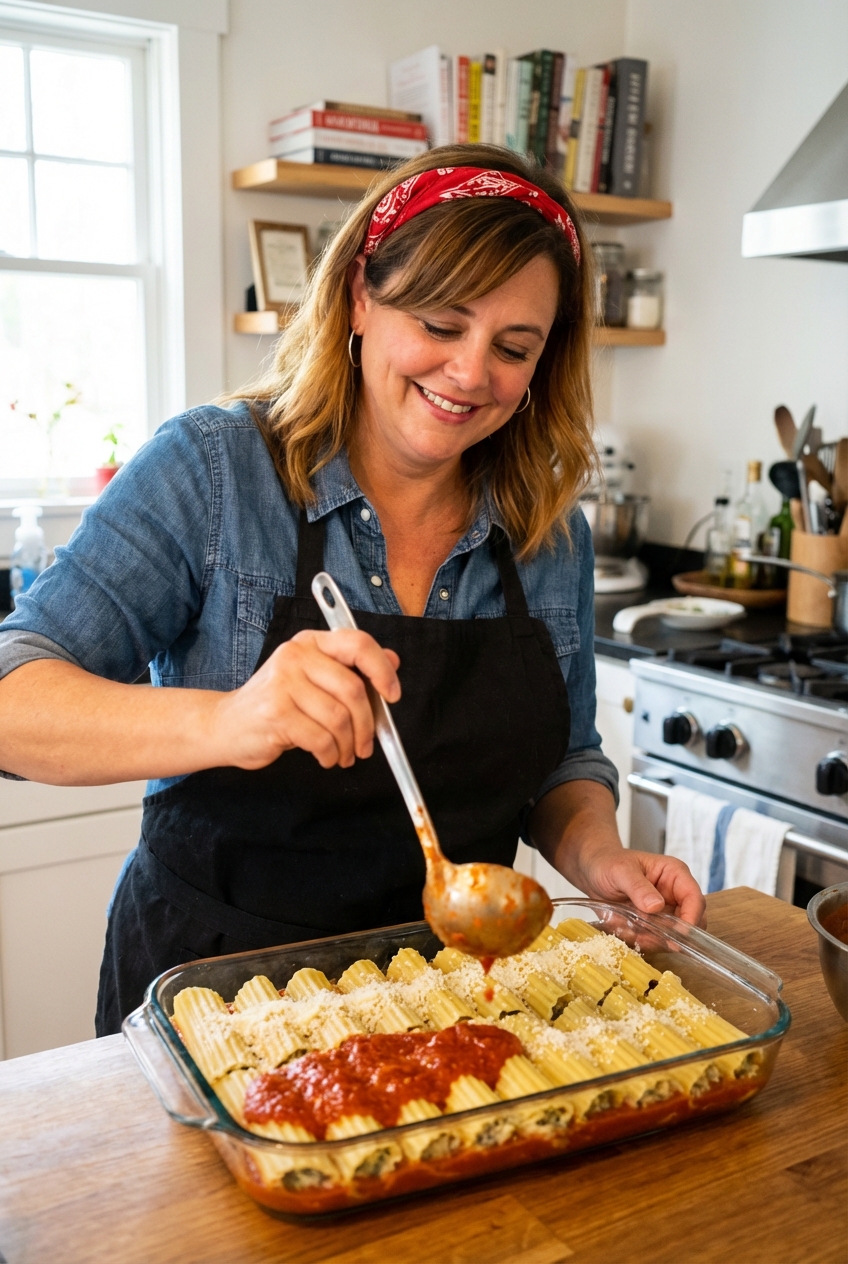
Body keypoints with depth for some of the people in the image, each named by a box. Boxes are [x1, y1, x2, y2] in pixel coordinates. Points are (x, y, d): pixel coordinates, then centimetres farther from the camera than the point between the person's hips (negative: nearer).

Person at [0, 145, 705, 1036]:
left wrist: (598, 858, -12)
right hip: (214, 987, -3)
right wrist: (222, 723, -39)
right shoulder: (209, 471, -15)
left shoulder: (551, 528, -2)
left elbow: (563, 763, 9)